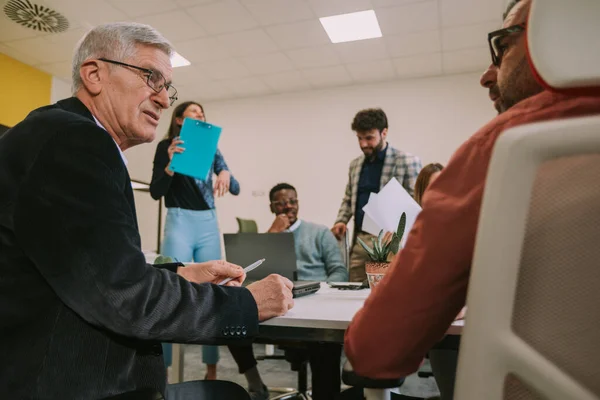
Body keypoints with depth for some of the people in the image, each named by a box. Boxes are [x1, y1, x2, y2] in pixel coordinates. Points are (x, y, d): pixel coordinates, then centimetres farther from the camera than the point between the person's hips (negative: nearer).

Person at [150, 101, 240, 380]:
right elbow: (155, 193, -4)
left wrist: (226, 175, -15)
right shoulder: (167, 146, 3)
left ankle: (211, 369, 15)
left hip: (209, 223, 4)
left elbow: (236, 189, 8)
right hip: (179, 222, -4)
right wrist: (171, 163, -19)